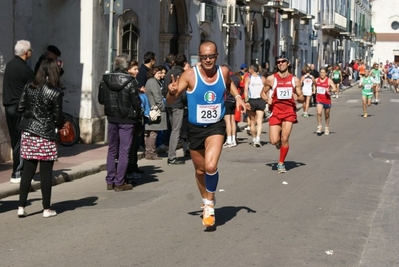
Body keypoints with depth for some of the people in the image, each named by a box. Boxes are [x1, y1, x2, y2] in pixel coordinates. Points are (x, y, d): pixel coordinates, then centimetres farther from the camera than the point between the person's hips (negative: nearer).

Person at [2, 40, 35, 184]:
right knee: (21, 141, -4)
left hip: (9, 106, 8)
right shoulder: (25, 69, -15)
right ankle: (17, 173, -4)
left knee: (15, 140, 13)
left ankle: (18, 170, 19)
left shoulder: (10, 64, 11)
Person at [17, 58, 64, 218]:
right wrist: (60, 125, 12)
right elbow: (58, 117, -8)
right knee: (46, 173, 5)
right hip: (46, 136, -4)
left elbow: (20, 108, 5)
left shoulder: (29, 87, 1)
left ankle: (21, 207, 10)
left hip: (28, 133, 4)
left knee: (27, 171, 10)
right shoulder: (55, 93, -11)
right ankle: (46, 209, 12)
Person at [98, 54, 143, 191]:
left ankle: (110, 181, 16)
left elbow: (101, 100, 4)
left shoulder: (105, 80, -2)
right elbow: (136, 102, -12)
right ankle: (119, 183, 3)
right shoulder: (130, 81, -15)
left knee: (112, 150, 14)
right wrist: (139, 116, 2)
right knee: (124, 152, 2)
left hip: (112, 118, 4)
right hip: (127, 120, -4)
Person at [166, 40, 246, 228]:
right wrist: (172, 92, -33)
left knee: (211, 166, -23)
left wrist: (237, 97, 3)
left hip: (216, 127, 0)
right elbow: (170, 101, -11)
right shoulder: (190, 75, -14)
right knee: (200, 170, 14)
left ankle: (210, 204, 0)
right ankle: (206, 202, 41)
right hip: (195, 128, 1)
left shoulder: (224, 71, -6)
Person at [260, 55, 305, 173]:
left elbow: (302, 98, 9)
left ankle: (281, 163, 11)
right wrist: (267, 99, -11)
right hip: (276, 111, 0)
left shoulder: (295, 80, 4)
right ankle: (279, 139, 29)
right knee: (274, 141, -9)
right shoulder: (271, 79, 0)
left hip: (289, 111, 0)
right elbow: (263, 93, 11)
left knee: (285, 139, -6)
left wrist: (298, 98, -15)